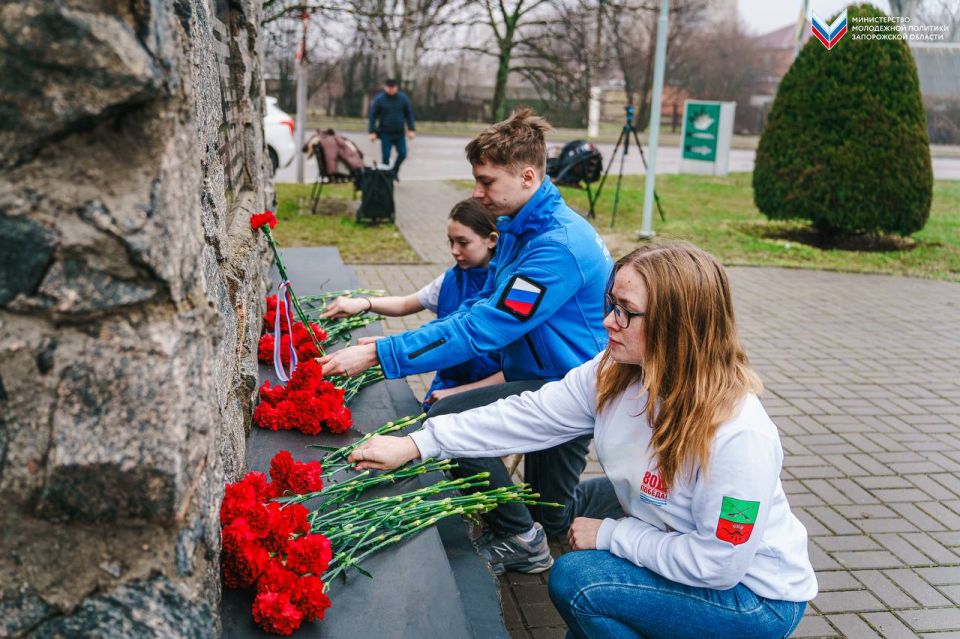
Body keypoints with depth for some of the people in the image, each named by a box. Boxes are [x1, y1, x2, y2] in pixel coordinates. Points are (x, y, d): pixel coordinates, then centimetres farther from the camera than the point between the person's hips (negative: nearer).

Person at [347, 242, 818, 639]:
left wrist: (610, 534, -20)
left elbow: (716, 563, -30)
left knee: (576, 580, -18)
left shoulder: (738, 435, -35)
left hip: (755, 593, -7)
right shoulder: (615, 374, -13)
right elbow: (529, 415, -12)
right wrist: (416, 444, -16)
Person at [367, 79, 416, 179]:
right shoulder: (379, 99, -5)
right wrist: (372, 132, -10)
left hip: (399, 133, 2)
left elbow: (409, 114, 7)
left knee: (402, 154, -2)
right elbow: (372, 116, -4)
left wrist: (412, 129, 0)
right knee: (386, 156, -3)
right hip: (385, 133, -2)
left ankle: (394, 172, 22)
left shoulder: (403, 98, 1)